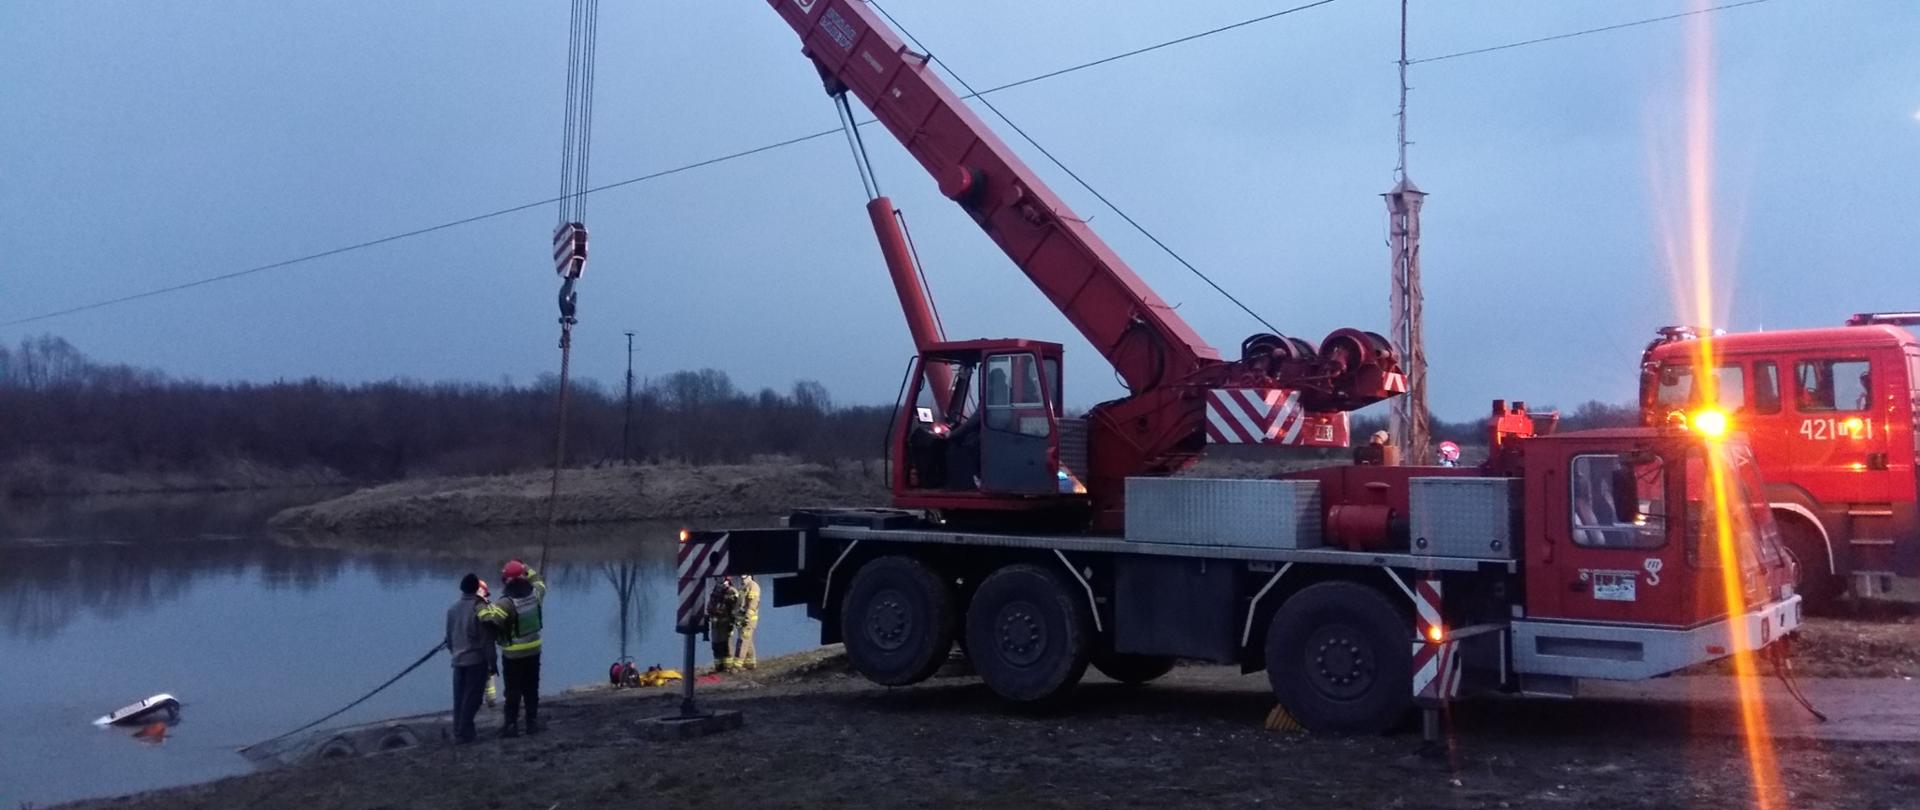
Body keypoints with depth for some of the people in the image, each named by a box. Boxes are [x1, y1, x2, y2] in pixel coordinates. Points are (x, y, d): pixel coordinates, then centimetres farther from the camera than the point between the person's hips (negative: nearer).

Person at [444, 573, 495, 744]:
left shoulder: (452, 609, 6)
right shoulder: (480, 609, -13)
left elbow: (449, 637, 13)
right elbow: (487, 639, -13)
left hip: (458, 660, 6)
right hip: (476, 660, -6)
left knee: (459, 698, 12)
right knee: (471, 698, 0)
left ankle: (458, 732, 16)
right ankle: (464, 734, 0)